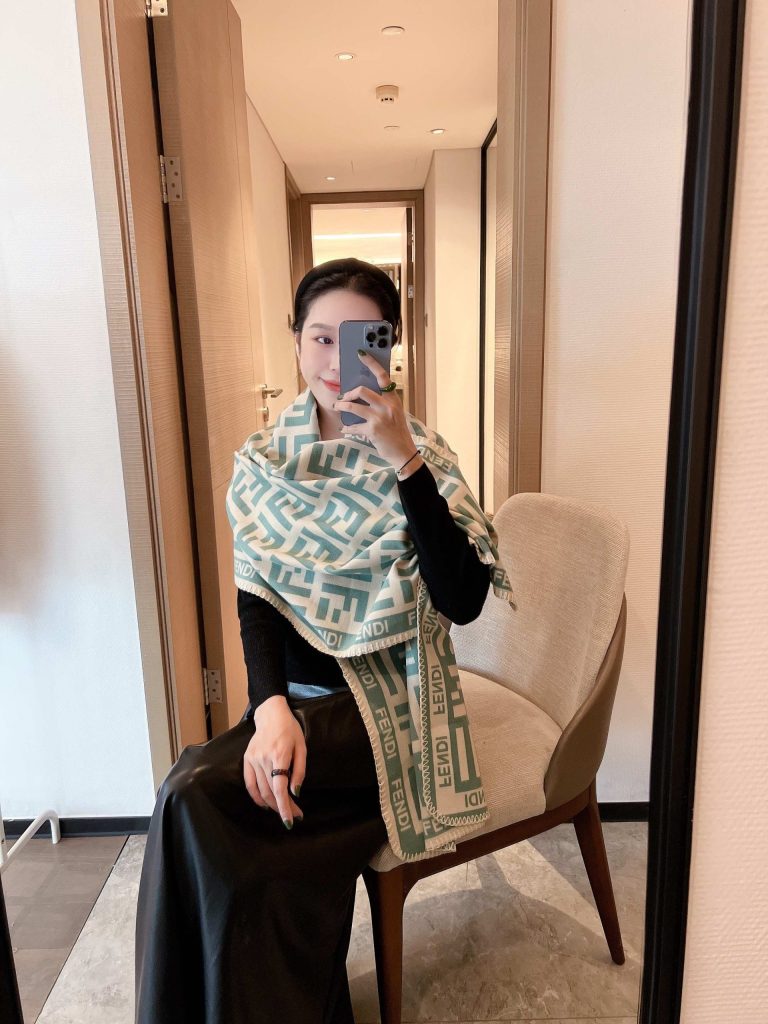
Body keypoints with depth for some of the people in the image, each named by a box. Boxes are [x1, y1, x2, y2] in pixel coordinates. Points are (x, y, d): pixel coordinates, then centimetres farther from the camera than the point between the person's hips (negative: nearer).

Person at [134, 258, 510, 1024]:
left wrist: (403, 458, -26)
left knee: (194, 794, -22)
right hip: (295, 694, 4)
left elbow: (462, 601, -19)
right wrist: (272, 707, -18)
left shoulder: (418, 453, -6)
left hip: (384, 701, -3)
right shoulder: (265, 459, 4)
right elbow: (255, 599, -1)